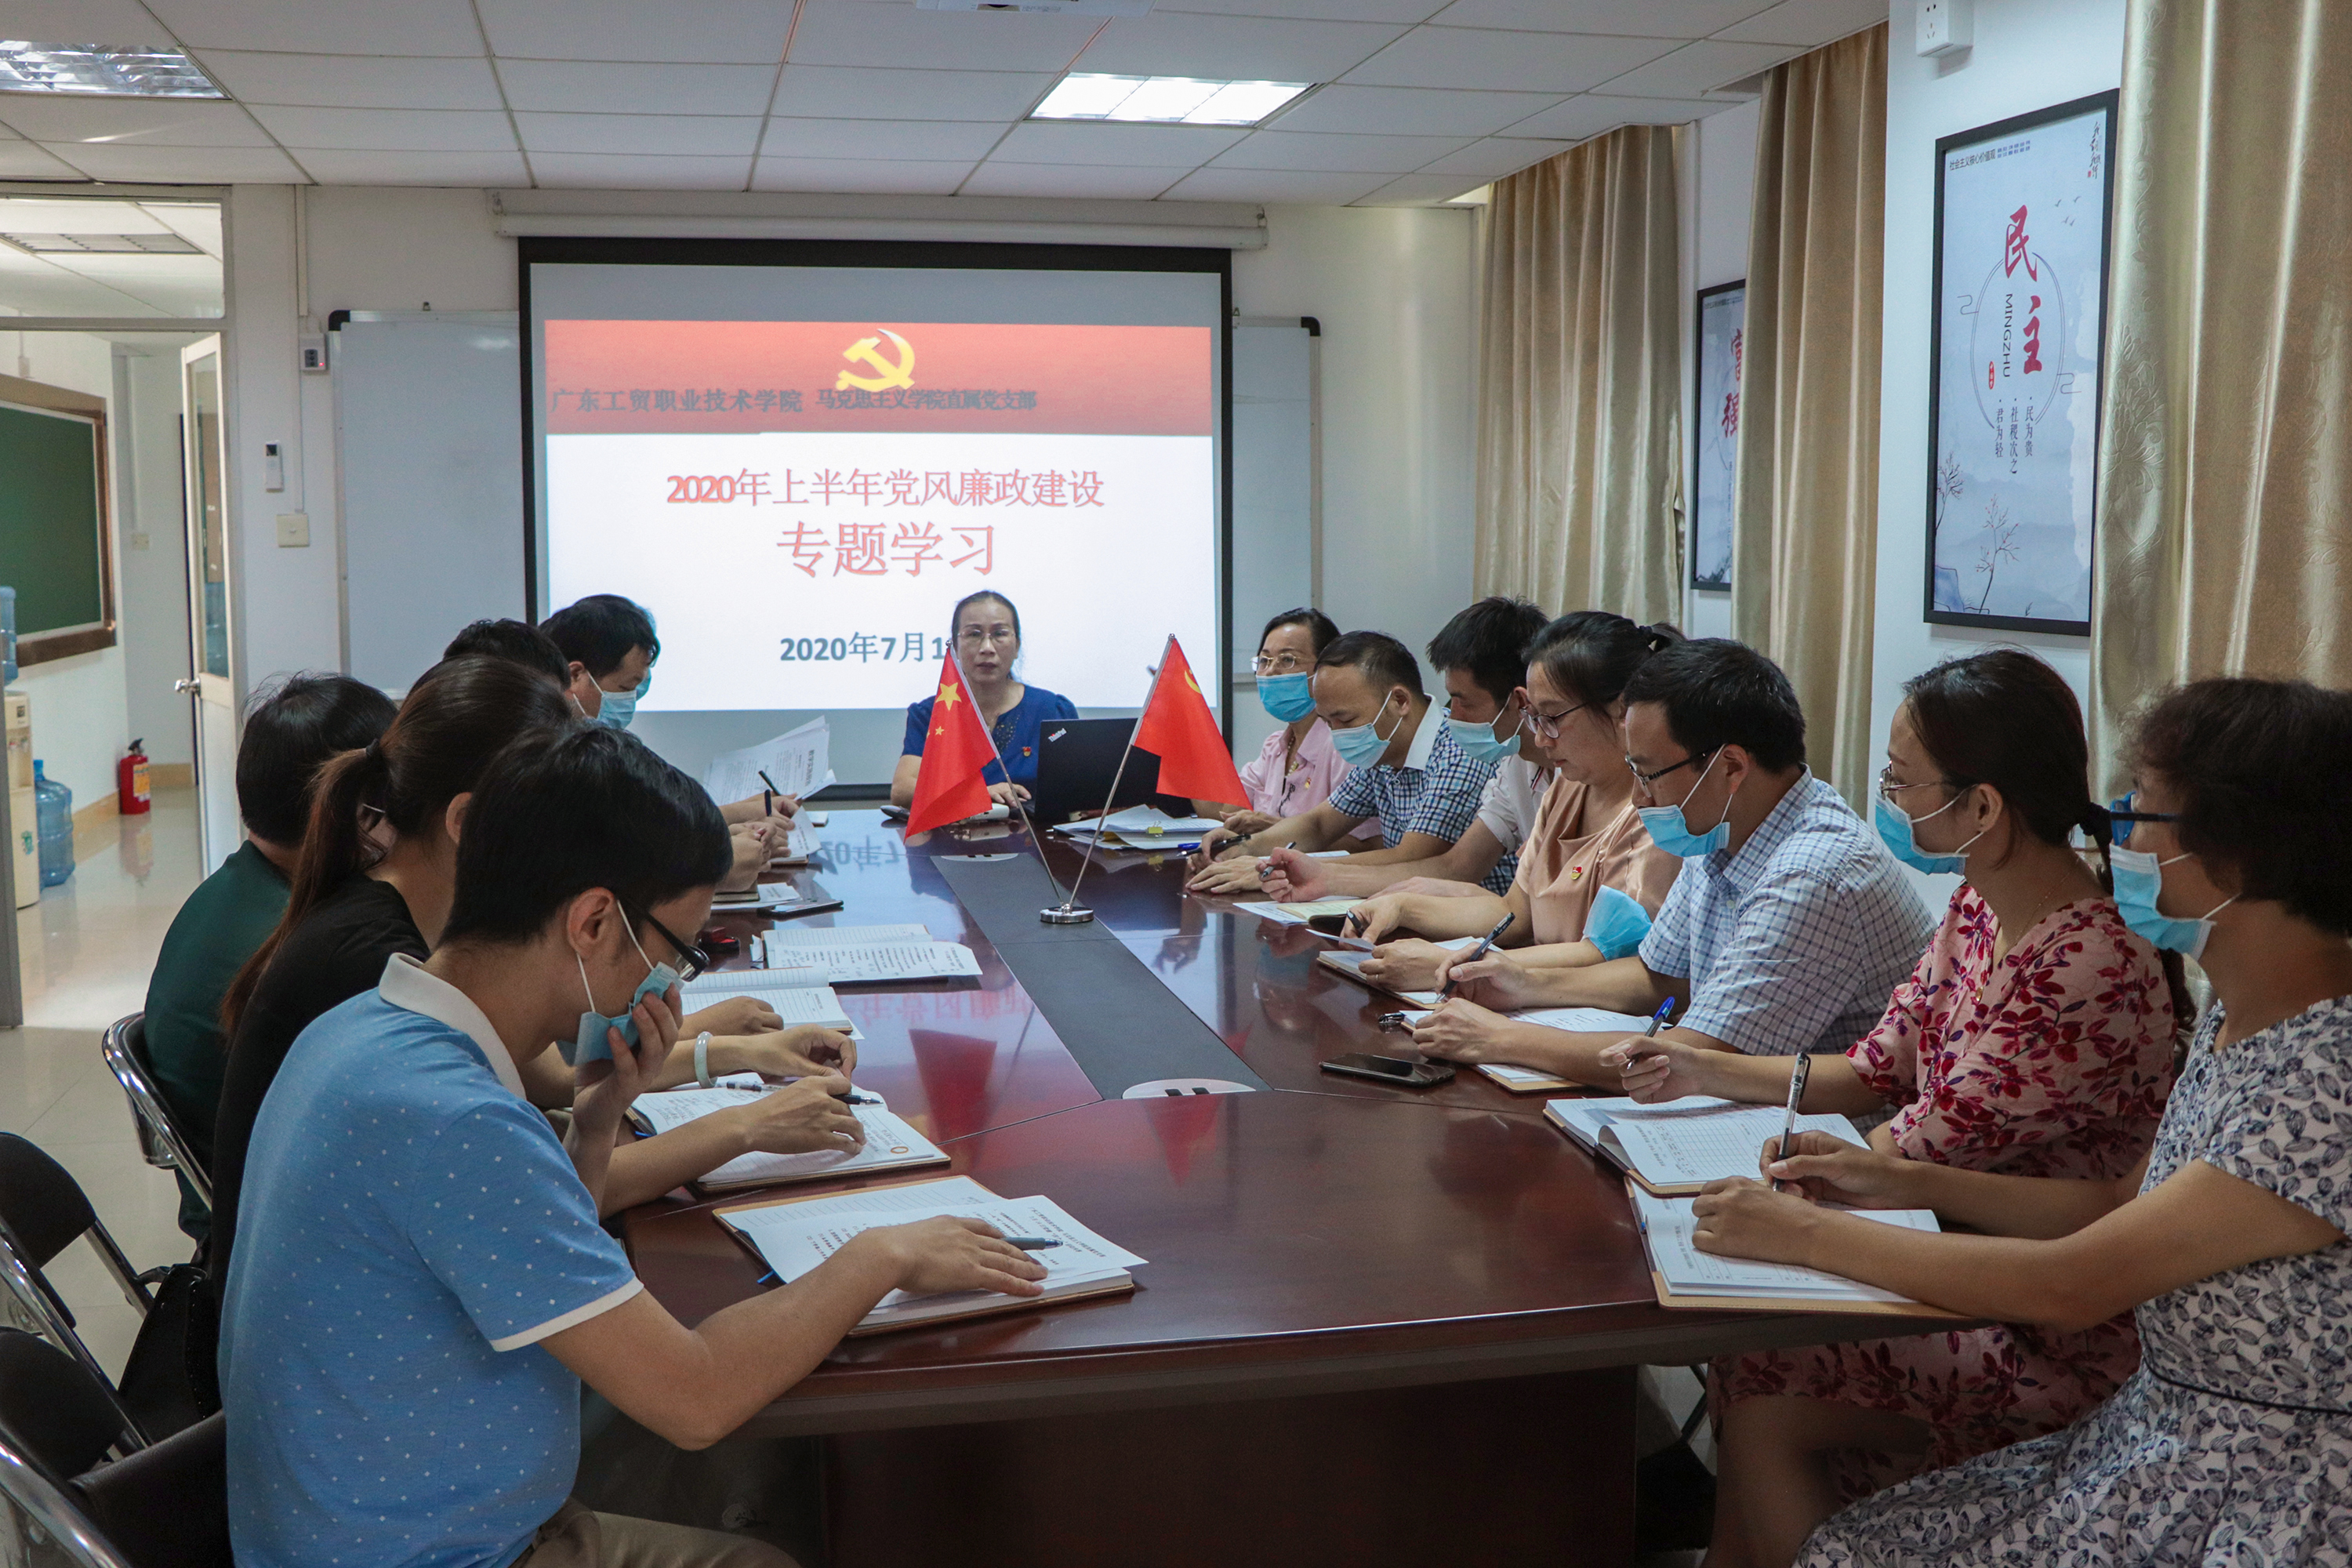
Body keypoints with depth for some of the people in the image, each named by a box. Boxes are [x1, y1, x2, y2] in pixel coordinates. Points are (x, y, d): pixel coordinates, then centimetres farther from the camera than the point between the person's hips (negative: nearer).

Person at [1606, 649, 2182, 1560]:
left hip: (2060, 1340, -8)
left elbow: (1914, 1154, -20)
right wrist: (1701, 1073, 4)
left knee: (1759, 1403, -14)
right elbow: (1877, 1072, 11)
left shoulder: (2089, 971, -28)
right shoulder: (1980, 909, 1)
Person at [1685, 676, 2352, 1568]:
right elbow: (2125, 1205, 14)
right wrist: (1905, 1183, 4)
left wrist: (1805, 1234, -17)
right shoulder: (2235, 1020, 4)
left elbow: (2070, 1285, -25)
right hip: (2156, 1440, 8)